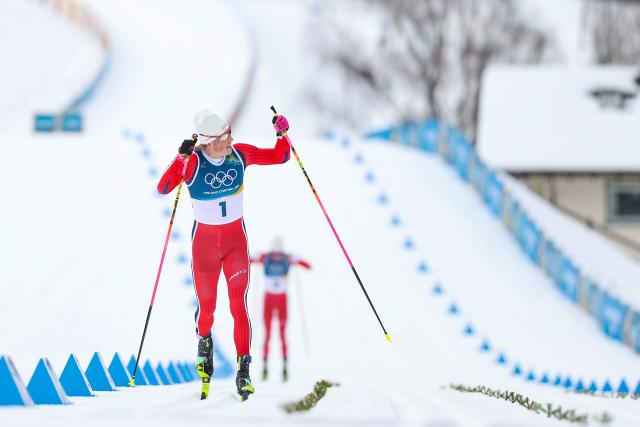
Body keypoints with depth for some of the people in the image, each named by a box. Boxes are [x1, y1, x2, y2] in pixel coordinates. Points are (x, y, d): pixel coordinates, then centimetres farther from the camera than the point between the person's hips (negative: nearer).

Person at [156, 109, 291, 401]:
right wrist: (181, 159, -43)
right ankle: (204, 341, 46)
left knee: (239, 304, -11)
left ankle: (243, 371, -9)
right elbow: (163, 188, -30)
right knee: (206, 306, 11)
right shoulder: (192, 162, -18)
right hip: (204, 240, -1)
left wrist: (282, 134, -15)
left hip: (236, 238, 1)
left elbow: (279, 157, 5)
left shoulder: (239, 155, -9)